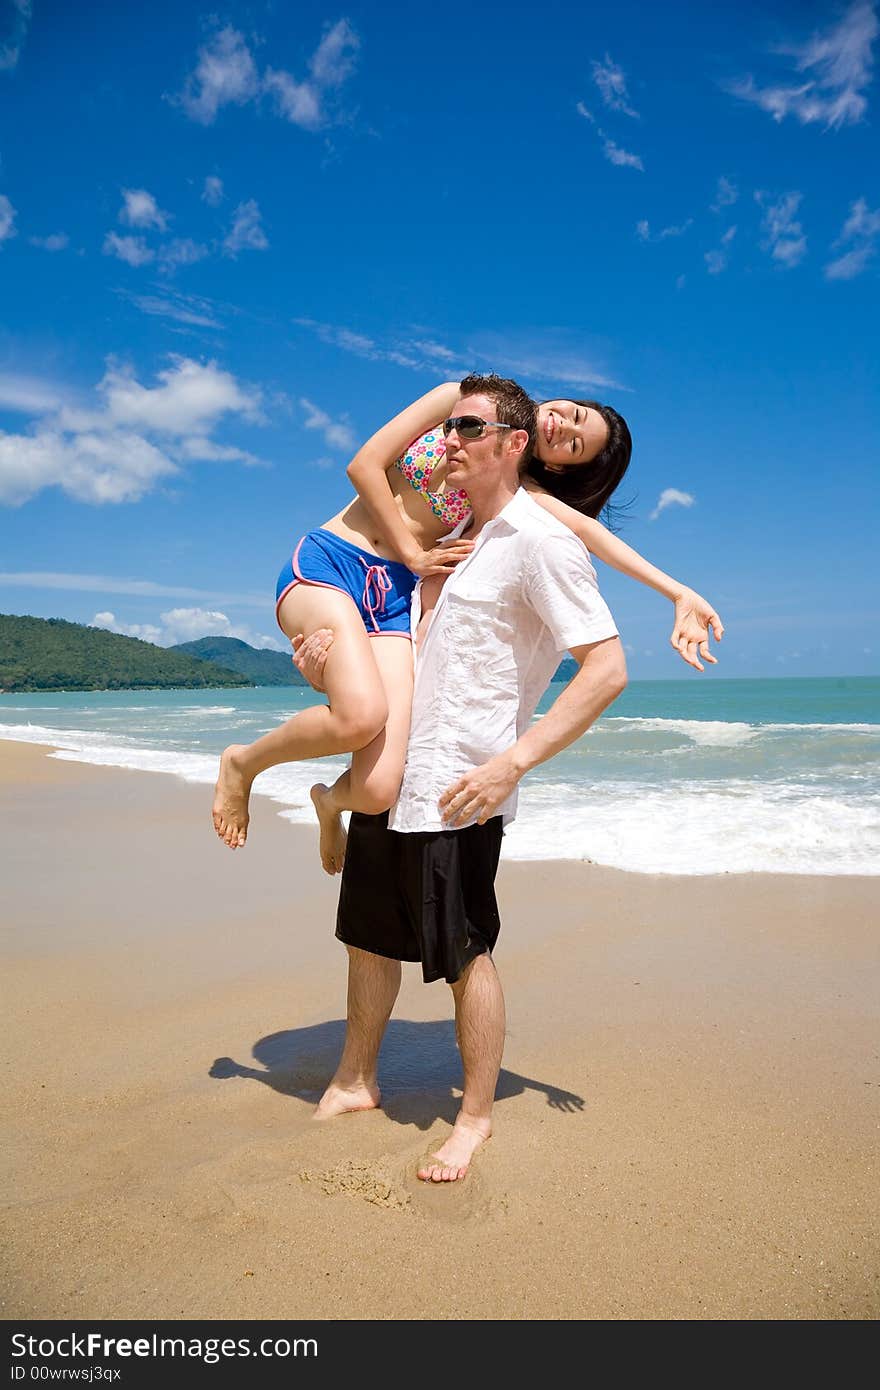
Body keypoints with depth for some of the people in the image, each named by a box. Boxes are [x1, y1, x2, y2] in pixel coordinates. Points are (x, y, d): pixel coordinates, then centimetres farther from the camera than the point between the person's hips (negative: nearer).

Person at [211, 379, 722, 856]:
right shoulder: (459, 399, 8)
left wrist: (680, 592, -17)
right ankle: (242, 762, -1)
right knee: (362, 714, -33)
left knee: (378, 791, -19)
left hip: (393, 597, 2)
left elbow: (585, 528, -4)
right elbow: (365, 466, 2)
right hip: (327, 563, -2)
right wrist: (413, 555, -1)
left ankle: (331, 799, 22)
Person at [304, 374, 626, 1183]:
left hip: (457, 789, -8)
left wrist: (512, 762, -25)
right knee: (370, 936, 18)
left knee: (464, 954, 5)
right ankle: (355, 1083, 37)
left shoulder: (540, 542, -11)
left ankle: (477, 1115, 26)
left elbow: (608, 669, -19)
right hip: (390, 773, 8)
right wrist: (330, 657, 7)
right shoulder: (454, 538, 15)